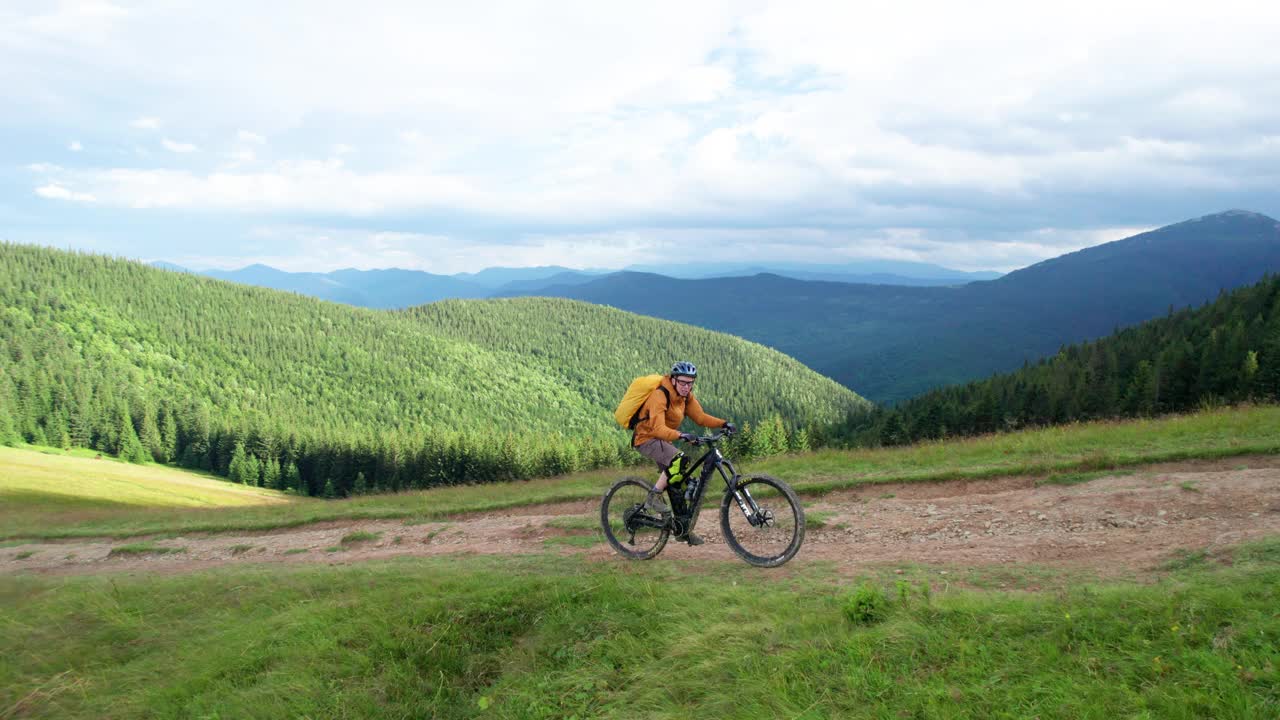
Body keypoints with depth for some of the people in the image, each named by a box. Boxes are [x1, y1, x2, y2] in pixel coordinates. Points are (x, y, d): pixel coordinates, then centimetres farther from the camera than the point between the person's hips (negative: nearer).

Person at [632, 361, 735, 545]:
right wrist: (680, 435, -51)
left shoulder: (686, 396, 0)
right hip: (647, 438, -8)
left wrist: (723, 423, -14)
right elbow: (658, 428, -36)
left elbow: (700, 417, 0)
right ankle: (653, 498, -19)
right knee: (678, 460, -32)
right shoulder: (659, 395, -26)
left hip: (664, 440, 8)